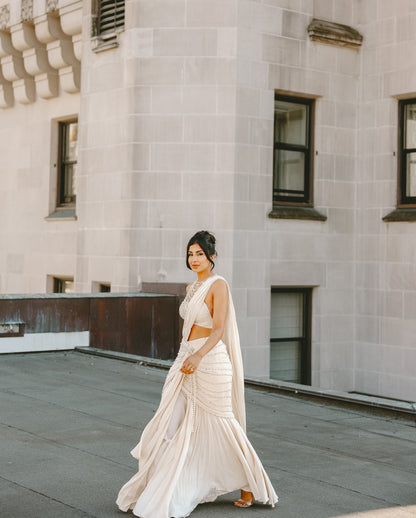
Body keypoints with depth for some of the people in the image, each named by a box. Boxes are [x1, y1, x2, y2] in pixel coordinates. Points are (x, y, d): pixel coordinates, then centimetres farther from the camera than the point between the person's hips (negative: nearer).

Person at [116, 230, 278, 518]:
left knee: (220, 427, 1)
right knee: (171, 424, 5)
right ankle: (160, 493, 12)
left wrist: (197, 356, -31)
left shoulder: (219, 285, -11)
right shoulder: (192, 288, 14)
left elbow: (219, 330, -18)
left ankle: (251, 486, 17)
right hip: (186, 359, 8)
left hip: (210, 361, -8)